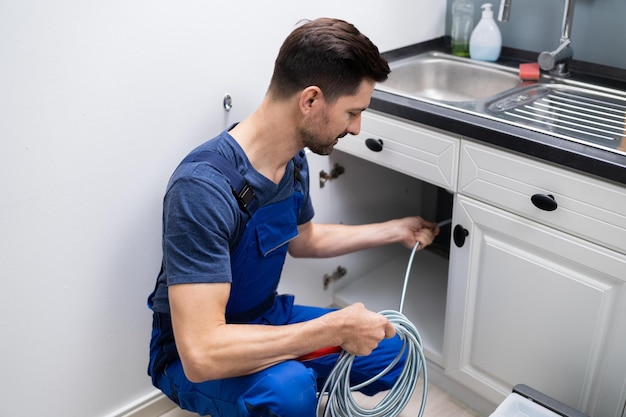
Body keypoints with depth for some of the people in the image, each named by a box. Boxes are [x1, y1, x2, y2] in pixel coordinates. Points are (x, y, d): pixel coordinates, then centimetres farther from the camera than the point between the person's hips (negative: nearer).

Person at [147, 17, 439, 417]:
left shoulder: (294, 160, -7)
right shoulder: (203, 188, -33)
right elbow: (201, 355, -37)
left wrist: (394, 230, 18)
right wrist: (336, 329, -32)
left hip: (265, 320, 7)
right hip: (192, 357, -7)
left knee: (395, 354, 6)